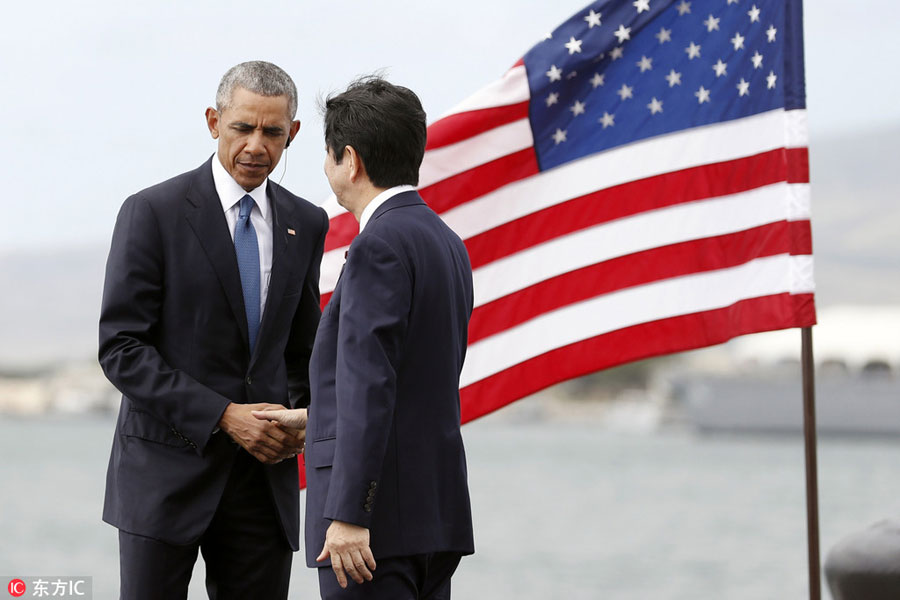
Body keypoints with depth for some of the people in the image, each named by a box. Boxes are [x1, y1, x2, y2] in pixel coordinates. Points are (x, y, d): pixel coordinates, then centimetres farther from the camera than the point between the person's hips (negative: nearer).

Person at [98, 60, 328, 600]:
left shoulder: (306, 225, 11)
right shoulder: (152, 213, -5)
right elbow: (121, 348, -9)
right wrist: (223, 415, -16)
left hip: (265, 473, 4)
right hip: (168, 471, -4)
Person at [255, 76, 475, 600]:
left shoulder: (379, 247, -13)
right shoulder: (447, 244, 16)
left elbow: (371, 387, -21)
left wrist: (347, 514, -22)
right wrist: (313, 416, 34)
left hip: (377, 517, -9)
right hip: (436, 512, 9)